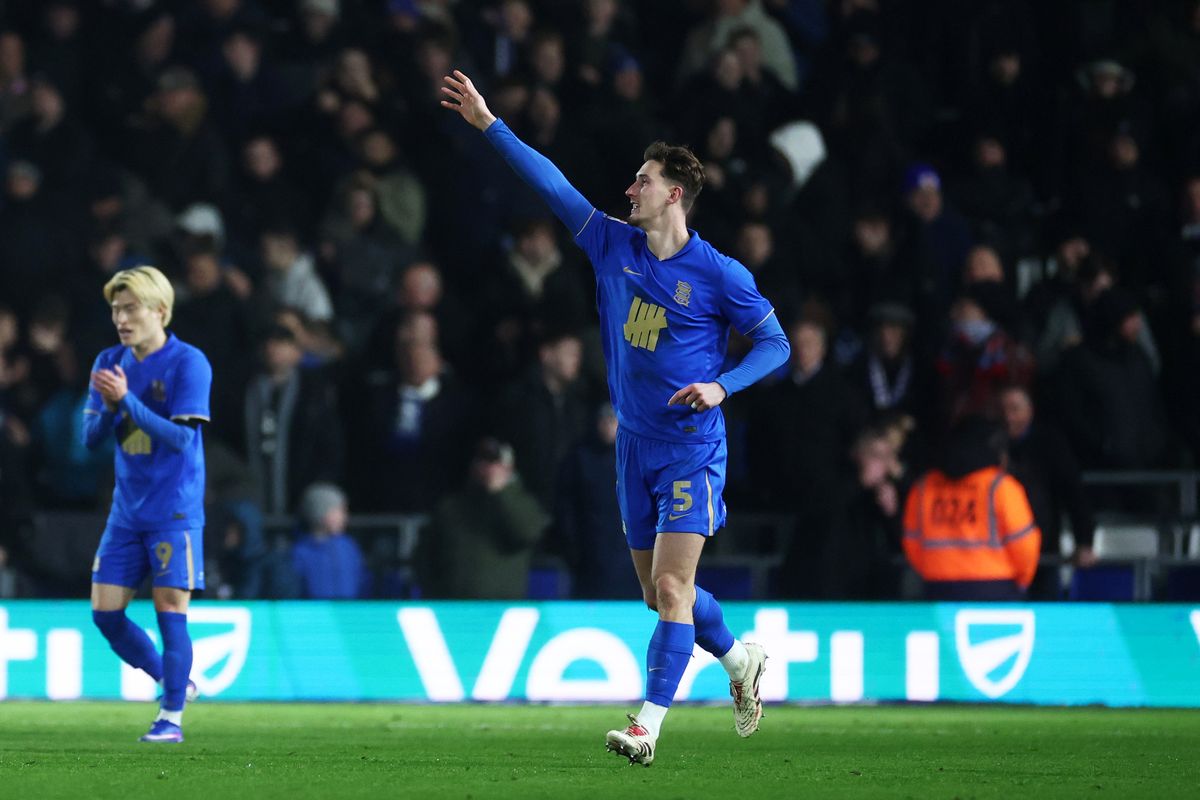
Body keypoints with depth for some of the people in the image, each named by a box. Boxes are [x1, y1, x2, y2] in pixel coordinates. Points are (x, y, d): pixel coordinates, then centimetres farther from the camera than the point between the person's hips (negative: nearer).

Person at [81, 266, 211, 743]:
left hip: (174, 512, -6)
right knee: (105, 613, 3)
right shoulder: (110, 363, 6)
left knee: (170, 609, -8)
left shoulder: (188, 364, -12)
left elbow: (181, 437, -19)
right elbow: (91, 437, 4)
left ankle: (172, 716, 2)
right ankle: (172, 681, 23)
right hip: (127, 513, 6)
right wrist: (109, 407, -17)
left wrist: (127, 400, -27)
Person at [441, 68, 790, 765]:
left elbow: (776, 343, -4)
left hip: (693, 451, -6)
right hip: (636, 445, 6)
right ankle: (741, 660, 37)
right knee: (661, 593, 13)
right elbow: (553, 185, 7)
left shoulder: (719, 275, -11)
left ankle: (648, 726, -16)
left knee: (671, 589, -13)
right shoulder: (614, 245, 4)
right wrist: (490, 126, 6)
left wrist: (722, 386, -19)